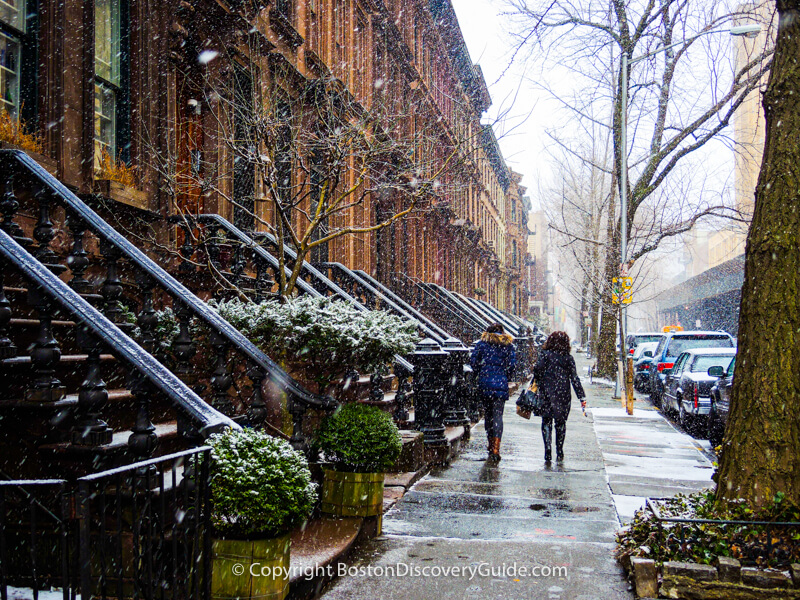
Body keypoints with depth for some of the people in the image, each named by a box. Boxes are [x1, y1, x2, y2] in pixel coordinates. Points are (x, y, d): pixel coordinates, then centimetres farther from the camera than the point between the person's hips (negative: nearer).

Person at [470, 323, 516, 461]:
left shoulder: (482, 343, 7)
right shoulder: (508, 345, 7)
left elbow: (473, 361, 0)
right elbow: (512, 364, -2)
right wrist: (506, 378, 10)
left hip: (484, 383, 1)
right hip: (501, 384, -1)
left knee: (487, 413, 14)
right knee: (498, 415, -3)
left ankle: (491, 444, 24)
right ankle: (495, 448, -15)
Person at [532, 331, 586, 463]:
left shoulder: (544, 354, -1)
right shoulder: (568, 358, 2)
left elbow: (538, 369, -13)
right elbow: (574, 379, 1)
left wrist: (535, 383, 3)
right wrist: (582, 397, 4)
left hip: (546, 394, -1)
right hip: (563, 395, 1)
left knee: (546, 422, 5)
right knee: (561, 422, 12)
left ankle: (548, 451, -5)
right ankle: (559, 452, 14)